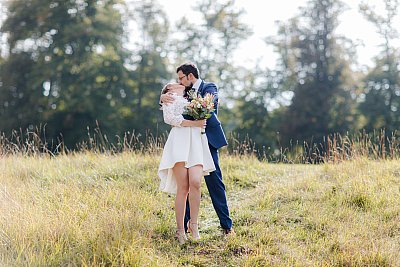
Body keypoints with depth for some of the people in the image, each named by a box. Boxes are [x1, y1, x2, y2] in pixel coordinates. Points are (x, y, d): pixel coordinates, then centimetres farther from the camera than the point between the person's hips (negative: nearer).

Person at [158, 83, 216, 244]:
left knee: (195, 183, -17)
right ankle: (180, 229, -8)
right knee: (183, 187, -12)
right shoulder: (170, 97, 16)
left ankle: (193, 223, -7)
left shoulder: (189, 100, 34)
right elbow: (169, 118, -1)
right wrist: (193, 123, -6)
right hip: (180, 140, -5)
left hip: (196, 141, 5)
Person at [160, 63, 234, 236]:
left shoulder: (209, 87, 0)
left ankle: (226, 225, 3)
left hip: (207, 140, -5)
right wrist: (164, 97, -15)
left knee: (214, 182, -3)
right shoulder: (186, 91, 17)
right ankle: (184, 225, 9)